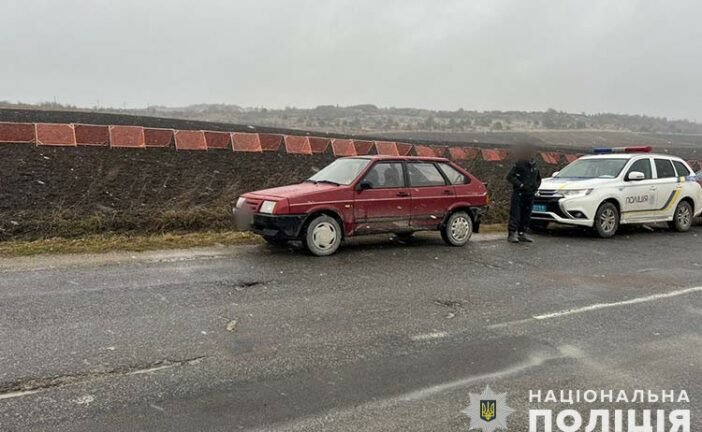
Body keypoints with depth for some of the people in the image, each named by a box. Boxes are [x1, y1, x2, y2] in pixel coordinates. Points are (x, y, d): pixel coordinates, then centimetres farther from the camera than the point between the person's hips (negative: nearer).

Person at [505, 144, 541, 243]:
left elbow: (538, 178, 26)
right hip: (519, 194, -6)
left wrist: (536, 186, 7)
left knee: (526, 215, 10)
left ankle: (522, 234, 18)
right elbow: (510, 176, -13)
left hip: (530, 194, 7)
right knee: (515, 214, -9)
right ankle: (512, 234, -8)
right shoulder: (519, 165, -7)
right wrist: (520, 185, -18)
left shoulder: (534, 165, 13)